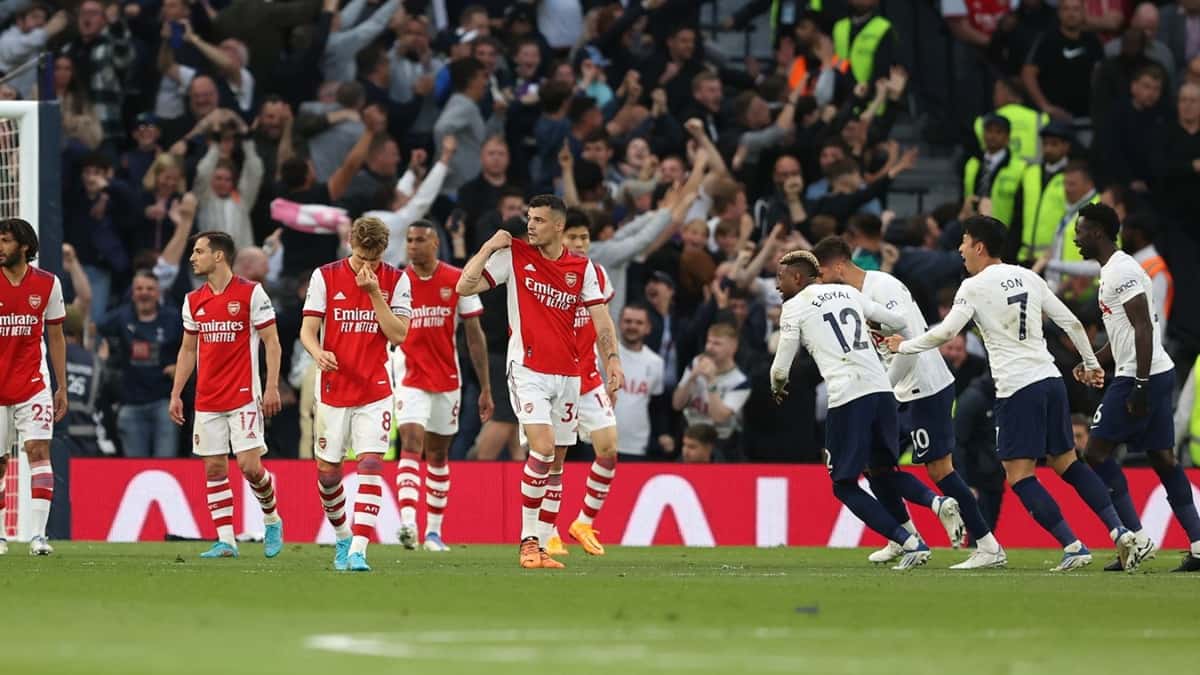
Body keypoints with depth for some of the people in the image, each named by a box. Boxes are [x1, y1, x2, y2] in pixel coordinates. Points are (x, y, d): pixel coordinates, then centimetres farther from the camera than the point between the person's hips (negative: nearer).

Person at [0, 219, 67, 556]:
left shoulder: (47, 284, 2)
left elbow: (55, 337, 10)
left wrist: (62, 387, 9)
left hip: (33, 385, 0)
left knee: (38, 451, -13)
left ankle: (38, 534, -17)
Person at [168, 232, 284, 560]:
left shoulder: (251, 293, -5)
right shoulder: (194, 301, 11)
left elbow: (272, 342, -4)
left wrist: (272, 388, -12)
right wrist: (176, 394, 13)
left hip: (244, 396, -5)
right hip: (207, 401, 5)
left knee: (249, 465, -11)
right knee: (214, 468, 1)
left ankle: (272, 520, 14)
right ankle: (225, 541, 4)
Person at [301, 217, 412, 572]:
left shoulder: (395, 280, 0)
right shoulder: (325, 276, -1)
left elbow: (398, 334, -8)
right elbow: (308, 329, -3)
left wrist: (374, 292, -16)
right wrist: (318, 353, -25)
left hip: (375, 392, -1)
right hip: (333, 391, 1)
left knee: (370, 464, -15)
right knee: (327, 471, 4)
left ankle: (358, 550, -20)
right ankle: (342, 538, 29)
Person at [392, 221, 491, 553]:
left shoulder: (458, 281, -1)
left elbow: (475, 336, 3)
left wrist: (485, 387, 2)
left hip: (447, 380, 2)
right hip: (409, 379, -2)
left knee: (438, 455, 11)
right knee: (411, 446, -19)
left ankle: (434, 530, 20)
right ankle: (407, 523, -32)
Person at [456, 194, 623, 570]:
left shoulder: (582, 268, 7)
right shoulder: (513, 255, 0)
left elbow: (601, 319, 8)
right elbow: (464, 287, -3)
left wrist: (612, 361, -3)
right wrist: (489, 248, -8)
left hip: (567, 374, 4)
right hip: (528, 368, -4)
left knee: (554, 462, 4)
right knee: (542, 448, -20)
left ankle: (539, 541, 11)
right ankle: (528, 540, -13)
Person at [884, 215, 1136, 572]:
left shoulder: (975, 287, -5)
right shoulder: (1028, 278, 12)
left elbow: (945, 332, -10)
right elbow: (1071, 322, 13)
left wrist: (903, 346, 5)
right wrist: (1091, 363, 25)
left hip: (1017, 388, -7)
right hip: (1050, 379, 7)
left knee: (1020, 475, -3)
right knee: (1067, 462, 15)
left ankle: (1073, 546, -12)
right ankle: (1119, 531, 3)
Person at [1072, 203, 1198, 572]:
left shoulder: (1121, 272, -14)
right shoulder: (1113, 271, 19)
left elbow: (1144, 329, -21)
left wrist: (1140, 387, -24)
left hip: (1141, 376, -10)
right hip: (1158, 374, 10)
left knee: (1098, 451, -6)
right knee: (1162, 457, 9)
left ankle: (1138, 541, -8)